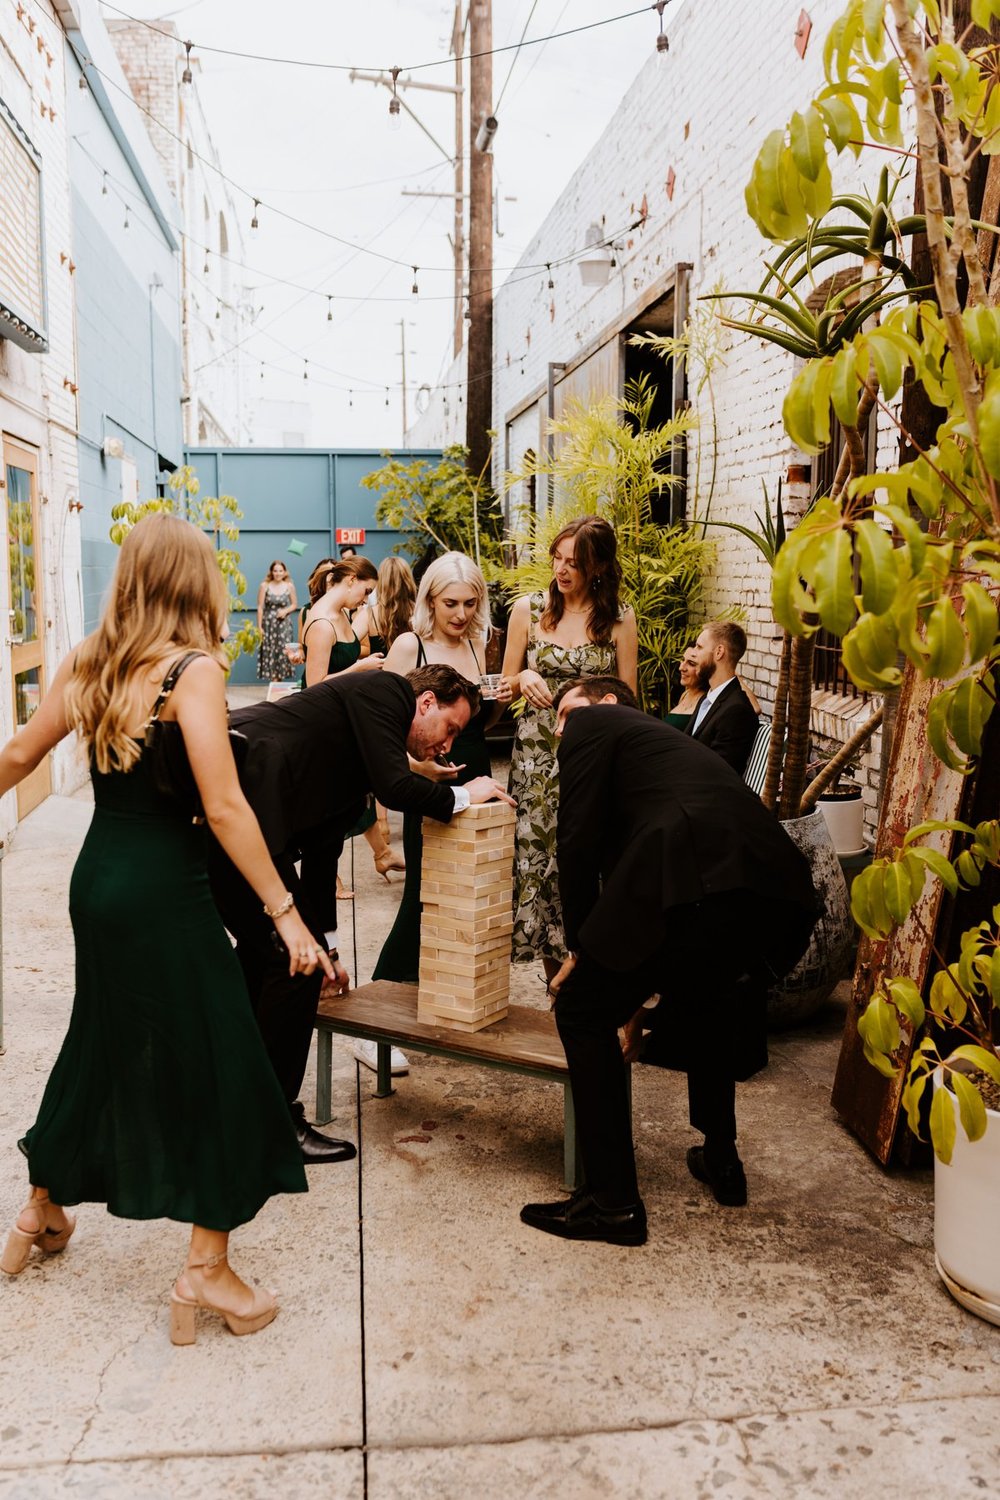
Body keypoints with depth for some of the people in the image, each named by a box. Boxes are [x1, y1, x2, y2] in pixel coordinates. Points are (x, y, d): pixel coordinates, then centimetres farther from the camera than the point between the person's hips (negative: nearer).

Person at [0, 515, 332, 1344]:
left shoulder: (88, 661, 3)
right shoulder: (193, 669, -17)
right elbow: (224, 807, -22)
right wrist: (285, 912, -17)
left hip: (97, 880, 8)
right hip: (164, 893, -8)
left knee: (102, 1045, 26)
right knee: (216, 1065, 5)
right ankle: (207, 1269, 15)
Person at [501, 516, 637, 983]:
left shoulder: (619, 619, 2)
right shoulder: (528, 609, 5)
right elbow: (506, 687, 11)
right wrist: (524, 680, -10)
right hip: (537, 755, 2)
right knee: (537, 861, 0)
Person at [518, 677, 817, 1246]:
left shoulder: (593, 724, 18)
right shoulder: (665, 738, 39)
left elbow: (579, 841, 6)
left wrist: (583, 948, 19)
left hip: (699, 880, -9)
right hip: (782, 893, 9)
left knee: (583, 1008, 9)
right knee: (705, 1003, 36)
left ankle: (613, 1201, 11)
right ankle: (721, 1160, 48)